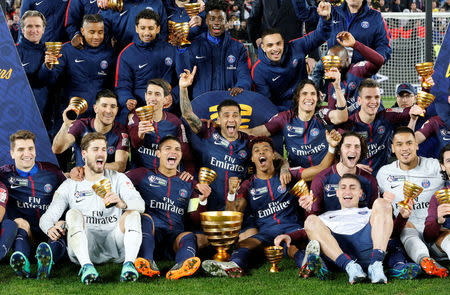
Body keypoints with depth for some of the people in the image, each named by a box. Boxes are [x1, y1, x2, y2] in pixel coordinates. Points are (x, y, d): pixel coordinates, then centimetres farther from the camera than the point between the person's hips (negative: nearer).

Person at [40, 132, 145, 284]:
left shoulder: (118, 179, 13)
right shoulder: (70, 185, 13)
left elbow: (140, 203, -6)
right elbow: (47, 217, 5)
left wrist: (123, 203, -30)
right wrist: (50, 229, -21)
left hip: (115, 247, 0)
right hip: (83, 248, 0)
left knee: (133, 213, -20)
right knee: (73, 213, -24)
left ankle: (129, 264, -37)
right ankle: (86, 266, -40)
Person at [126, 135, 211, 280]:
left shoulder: (188, 184, 25)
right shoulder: (144, 175, 18)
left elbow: (195, 218, 21)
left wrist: (202, 199, 2)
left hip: (175, 235, 1)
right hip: (149, 231, -1)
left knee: (189, 237, -31)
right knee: (145, 218, -32)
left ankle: (182, 267, -65)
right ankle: (147, 262, -55)